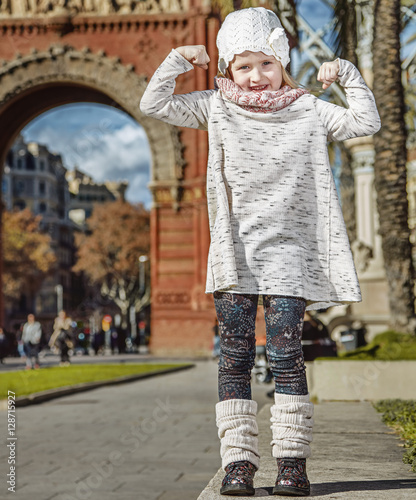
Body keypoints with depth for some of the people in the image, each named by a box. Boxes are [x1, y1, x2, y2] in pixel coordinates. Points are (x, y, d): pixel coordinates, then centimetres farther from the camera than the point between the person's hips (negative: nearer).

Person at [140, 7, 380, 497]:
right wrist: (177, 61, -1)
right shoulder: (217, 108, 8)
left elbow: (365, 123, 1)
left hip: (288, 253, -1)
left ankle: (291, 460, 2)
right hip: (235, 254, 1)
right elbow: (153, 105, 6)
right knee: (235, 355, -1)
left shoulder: (307, 110, 7)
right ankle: (238, 460, 5)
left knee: (285, 354, -6)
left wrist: (346, 75, -1)